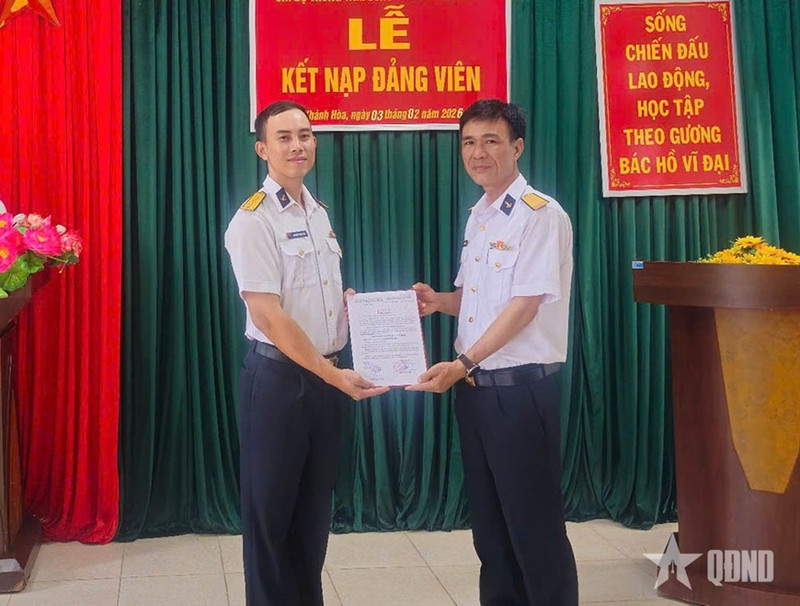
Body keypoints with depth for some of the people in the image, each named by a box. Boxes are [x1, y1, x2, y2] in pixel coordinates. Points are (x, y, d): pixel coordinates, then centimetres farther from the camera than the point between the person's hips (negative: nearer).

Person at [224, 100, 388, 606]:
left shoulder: (319, 213, 11)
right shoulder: (253, 221, -13)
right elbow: (268, 316, -19)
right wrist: (332, 374, -21)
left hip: (326, 375, 7)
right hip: (279, 377, -7)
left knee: (316, 504, 16)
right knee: (271, 508, 5)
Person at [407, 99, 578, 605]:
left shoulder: (540, 215, -12)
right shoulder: (477, 217, 13)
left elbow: (525, 304, -18)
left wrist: (461, 365, -20)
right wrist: (438, 301, 1)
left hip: (520, 388, -8)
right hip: (474, 388, 8)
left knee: (534, 526, 1)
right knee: (489, 523, 15)